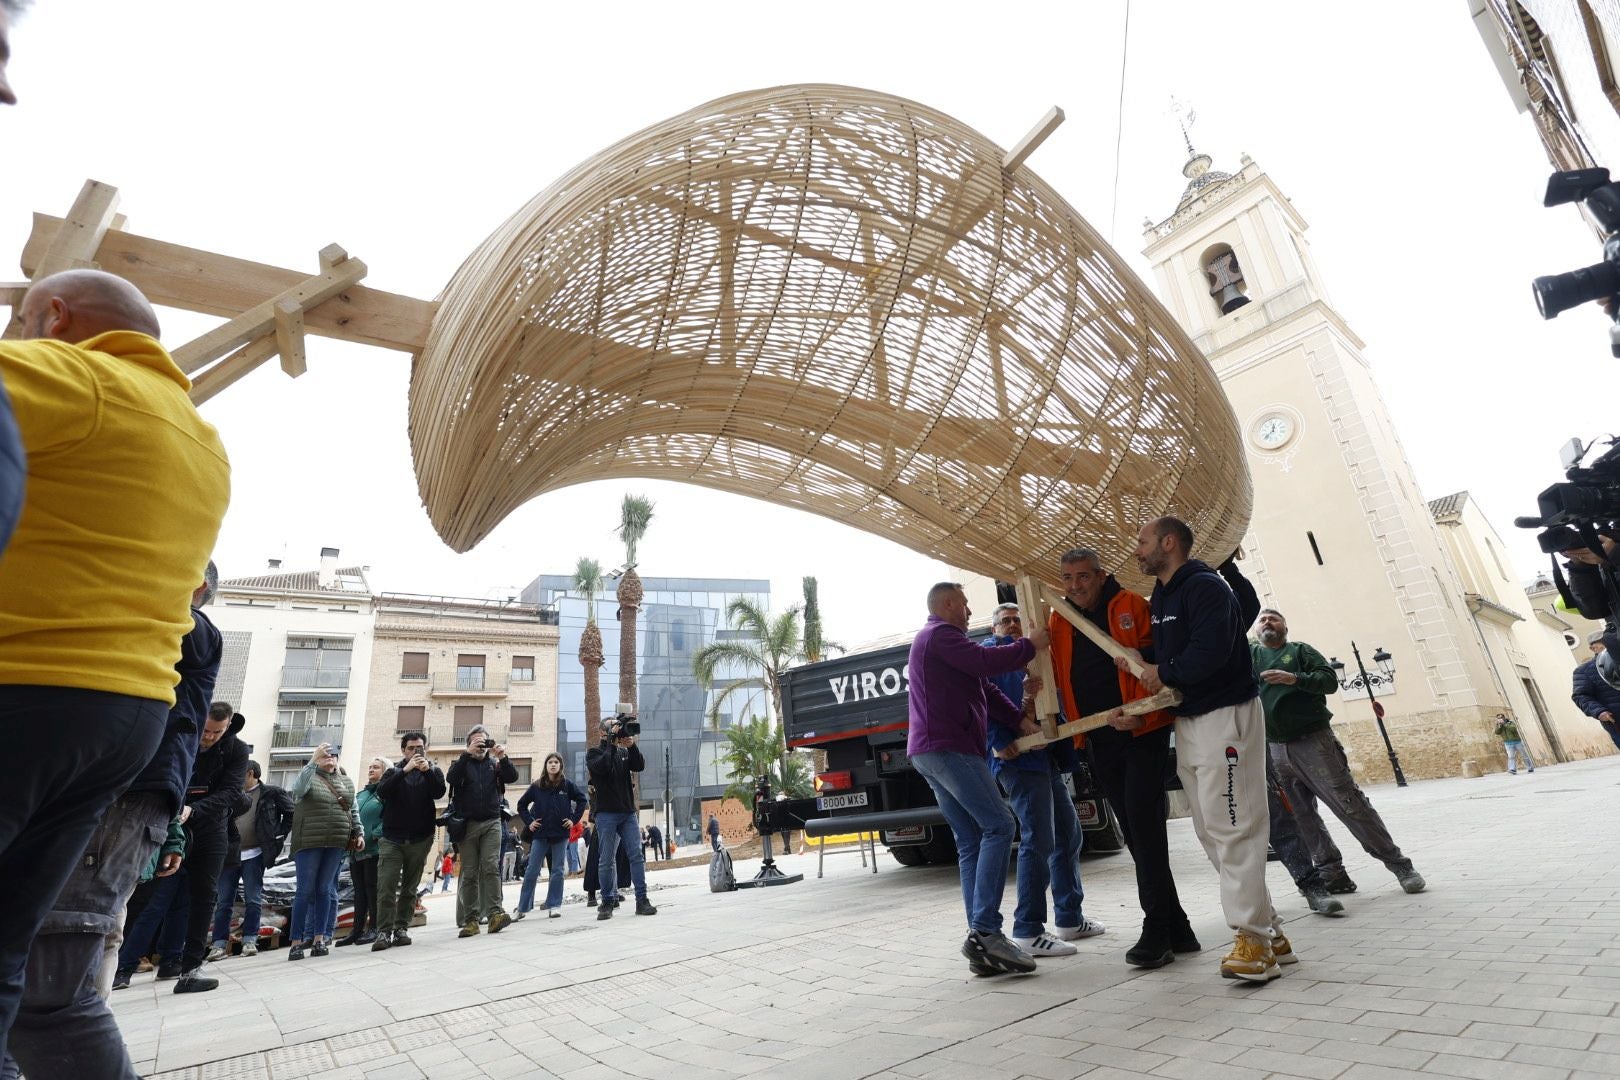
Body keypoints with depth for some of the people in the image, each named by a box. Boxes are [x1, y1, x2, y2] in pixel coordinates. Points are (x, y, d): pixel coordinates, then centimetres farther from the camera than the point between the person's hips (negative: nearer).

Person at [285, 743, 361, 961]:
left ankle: (318, 938, 14)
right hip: (309, 843, -4)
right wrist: (314, 760, -31)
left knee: (324, 889, 8)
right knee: (305, 890, -2)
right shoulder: (309, 777, 0)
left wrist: (359, 833, 9)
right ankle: (296, 941, 6)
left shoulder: (347, 782, 14)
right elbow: (298, 788, -24)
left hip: (336, 844, 4)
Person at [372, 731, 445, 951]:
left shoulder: (432, 771, 8)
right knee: (386, 886, -8)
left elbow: (439, 792, -10)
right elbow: (382, 791, -11)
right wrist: (405, 770, -22)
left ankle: (402, 928, 12)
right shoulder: (394, 771, 9)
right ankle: (384, 932, -5)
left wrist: (428, 771, -24)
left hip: (420, 839, 0)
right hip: (392, 838, 0)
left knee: (410, 887, 5)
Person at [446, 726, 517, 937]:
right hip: (467, 823, 0)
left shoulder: (494, 763, 12)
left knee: (491, 868, -10)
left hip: (491, 822, 0)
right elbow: (451, 778, -12)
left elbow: (512, 777, -3)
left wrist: (503, 757, -19)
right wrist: (467, 753, -22)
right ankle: (470, 919, 4)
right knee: (469, 873, 2)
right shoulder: (462, 763, 9)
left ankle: (494, 913, -13)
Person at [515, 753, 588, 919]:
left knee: (558, 870, 5)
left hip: (561, 833, 0)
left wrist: (574, 819, 0)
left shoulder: (567, 784, -1)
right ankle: (523, 907, 10)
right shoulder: (536, 786, 1)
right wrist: (529, 822, 4)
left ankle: (554, 905, 13)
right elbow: (521, 805, 12)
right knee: (532, 871, 2)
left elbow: (581, 800, 7)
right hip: (540, 834, 1)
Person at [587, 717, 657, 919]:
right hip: (606, 813, -3)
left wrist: (632, 745, -13)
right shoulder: (594, 752, 3)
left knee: (636, 855, -2)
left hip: (628, 812, 3)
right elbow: (602, 766, -17)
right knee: (607, 860, 1)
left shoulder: (625, 751, 14)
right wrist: (612, 742, -15)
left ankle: (642, 900, 1)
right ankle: (607, 902, 11)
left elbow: (640, 766, -1)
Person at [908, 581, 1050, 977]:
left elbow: (985, 689, 19)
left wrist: (1020, 721, 8)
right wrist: (1030, 646, -4)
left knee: (970, 843, 6)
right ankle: (985, 931, -17)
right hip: (948, 747, -11)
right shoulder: (940, 634, -5)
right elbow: (986, 662, -19)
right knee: (998, 825, -13)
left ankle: (982, 945, 4)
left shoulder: (936, 639, 28)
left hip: (932, 751, 11)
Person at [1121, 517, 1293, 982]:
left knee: (1232, 829, -8)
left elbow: (1210, 651, -27)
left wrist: (1163, 673, -12)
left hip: (1226, 716, -10)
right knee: (1211, 833, 11)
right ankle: (1268, 929, 22)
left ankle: (1254, 939, 2)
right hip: (1186, 723, 10)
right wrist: (1141, 713, 5)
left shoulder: (1205, 586, -13)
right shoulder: (1159, 599, 16)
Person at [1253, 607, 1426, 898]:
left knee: (1350, 805, -2)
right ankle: (1332, 873, 14)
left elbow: (1330, 680, -5)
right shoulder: (1249, 654, 13)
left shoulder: (1300, 650, 6)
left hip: (1313, 741, -3)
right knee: (1301, 816, 5)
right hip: (1275, 749, 3)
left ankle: (1398, 865, 10)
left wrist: (1294, 679, -20)